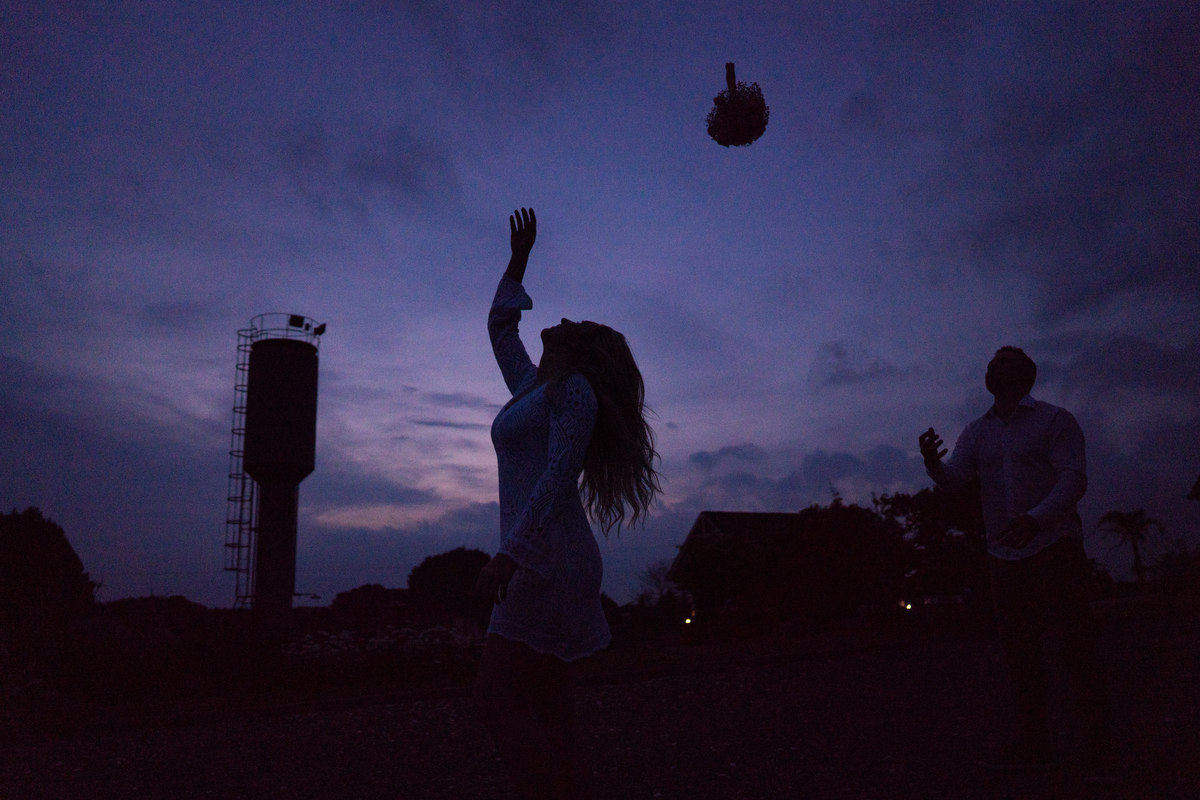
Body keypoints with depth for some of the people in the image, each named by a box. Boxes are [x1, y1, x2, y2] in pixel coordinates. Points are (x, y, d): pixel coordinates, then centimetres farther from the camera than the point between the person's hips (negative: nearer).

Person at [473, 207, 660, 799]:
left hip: (549, 559, -9)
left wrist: (509, 553, -24)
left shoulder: (574, 387, -2)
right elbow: (499, 327, 38)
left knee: (497, 700, -16)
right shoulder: (533, 389, 23)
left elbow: (559, 475, -16)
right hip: (537, 564, 9)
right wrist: (520, 256, 41)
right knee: (543, 717, 3)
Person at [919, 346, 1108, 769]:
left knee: (1077, 646, -4)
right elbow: (956, 477, 1)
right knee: (1019, 651, 7)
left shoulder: (1054, 420, -1)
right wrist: (933, 464, -23)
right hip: (1004, 556, 5)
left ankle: (1099, 737, 7)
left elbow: (1073, 478, -12)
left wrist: (1036, 519, -29)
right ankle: (1034, 742, 15)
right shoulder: (977, 432, 14)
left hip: (1055, 548, -5)